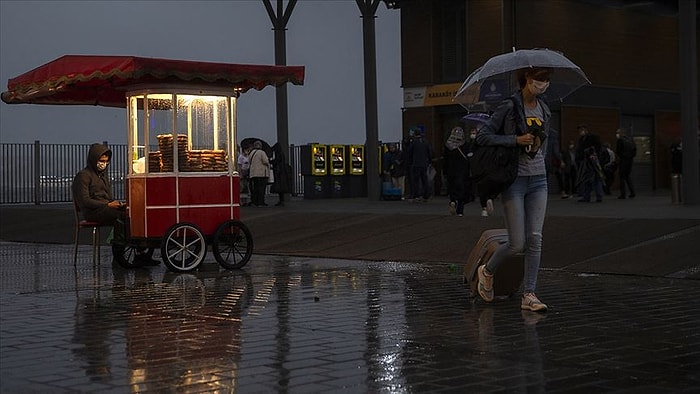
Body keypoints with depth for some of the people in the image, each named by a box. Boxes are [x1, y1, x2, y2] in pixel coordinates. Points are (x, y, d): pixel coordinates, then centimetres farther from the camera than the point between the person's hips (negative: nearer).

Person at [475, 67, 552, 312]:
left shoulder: (544, 110, 11)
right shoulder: (510, 107, -9)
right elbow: (483, 136, -12)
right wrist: (516, 140, -17)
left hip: (538, 179, 6)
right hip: (514, 179, -6)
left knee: (535, 239, -1)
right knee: (517, 243, -7)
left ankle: (529, 294, 3)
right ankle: (487, 272, 21)